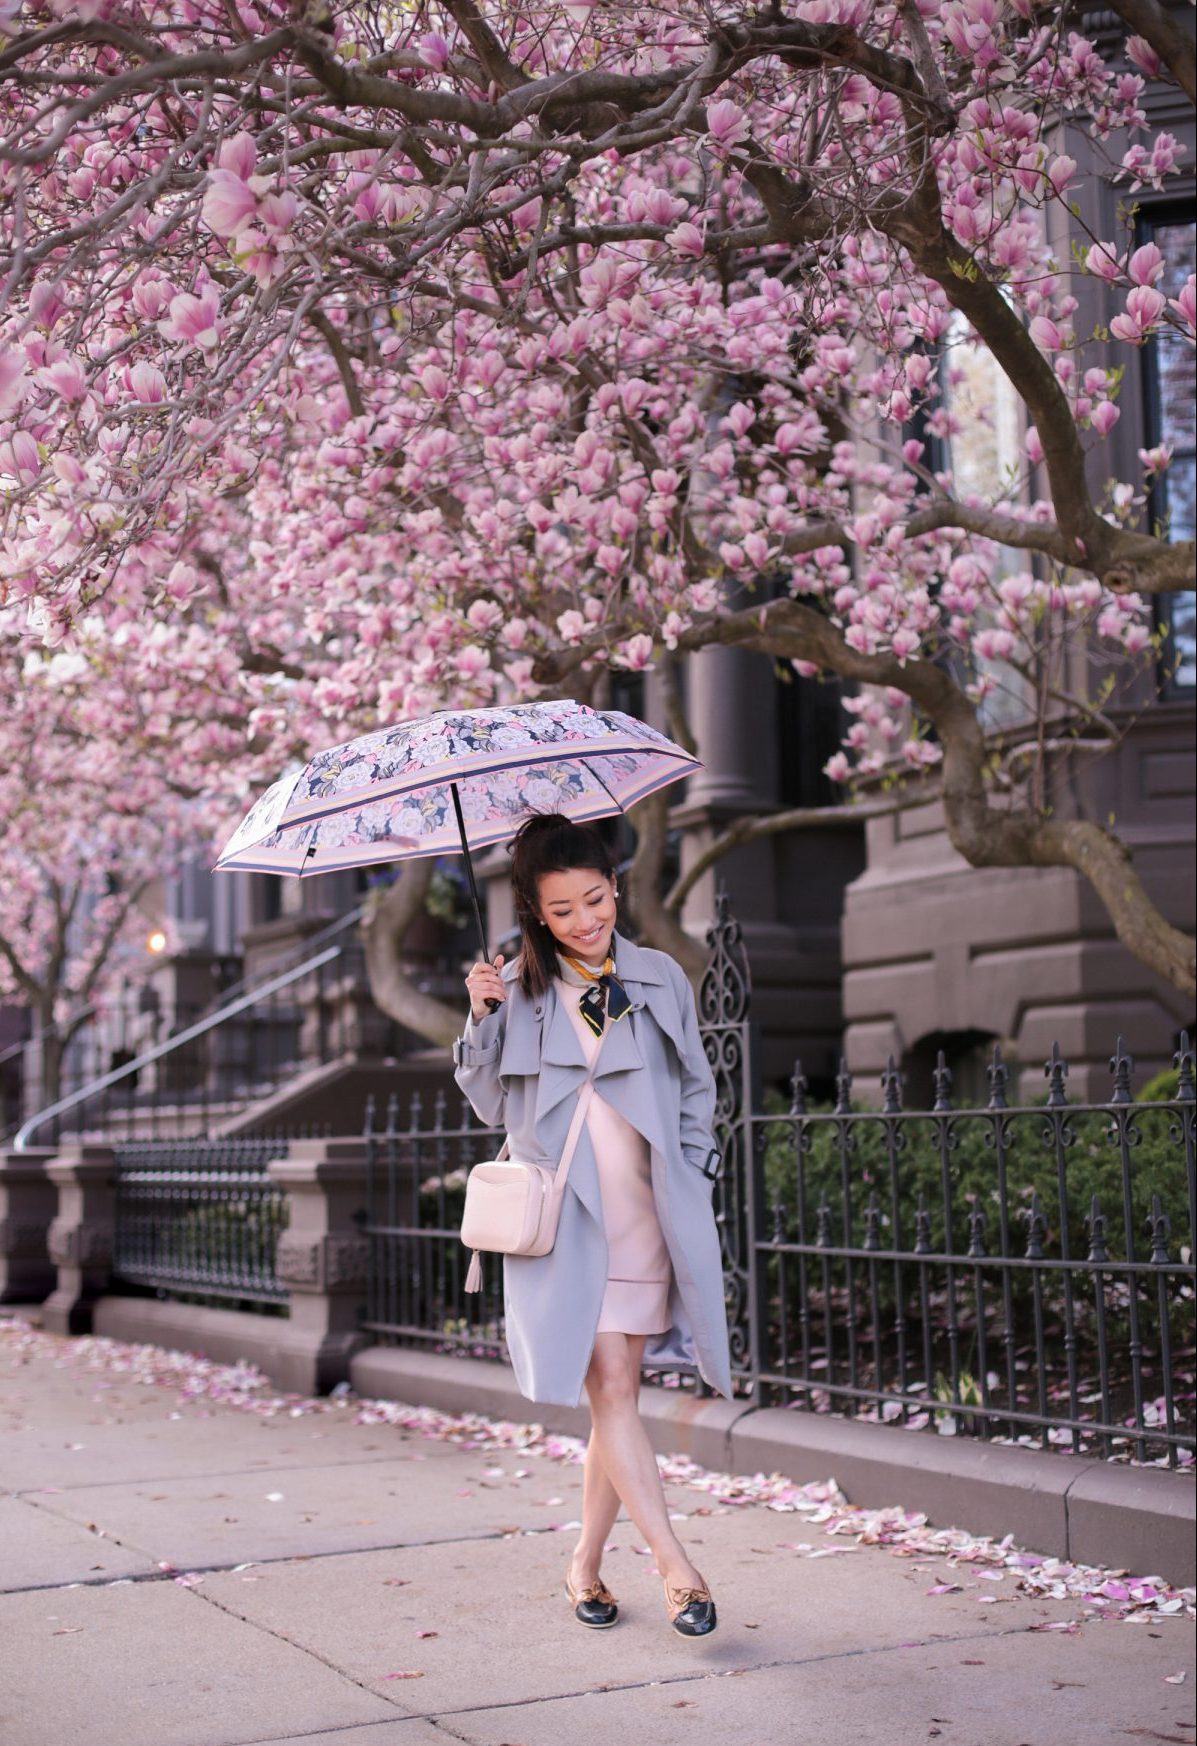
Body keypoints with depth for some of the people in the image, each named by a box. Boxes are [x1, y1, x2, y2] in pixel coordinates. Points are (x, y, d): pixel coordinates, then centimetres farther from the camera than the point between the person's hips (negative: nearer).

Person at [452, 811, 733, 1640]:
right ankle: (676, 1566, -4)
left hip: (645, 1218, 2)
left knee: (617, 1393, 5)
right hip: (562, 1220, -1)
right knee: (610, 1390, -9)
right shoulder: (519, 988, 4)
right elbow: (493, 1104, 6)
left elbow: (698, 1088, 15)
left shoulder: (660, 978, 8)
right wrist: (482, 1020, -7)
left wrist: (694, 1172, 3)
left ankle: (586, 1564, 20)